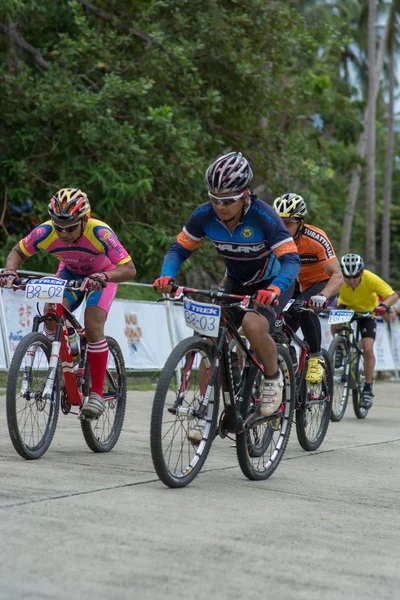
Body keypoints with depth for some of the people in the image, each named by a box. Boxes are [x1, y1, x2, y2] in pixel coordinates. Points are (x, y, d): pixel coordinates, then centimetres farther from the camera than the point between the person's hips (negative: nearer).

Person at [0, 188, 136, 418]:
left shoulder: (100, 233, -38)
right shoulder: (45, 232, -30)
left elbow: (129, 269, -41)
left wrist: (103, 277, -59)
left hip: (103, 276, -3)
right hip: (70, 273, 3)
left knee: (93, 326, -22)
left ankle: (97, 393, -10)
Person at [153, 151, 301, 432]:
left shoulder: (263, 216, -30)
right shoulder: (205, 215, -19)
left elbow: (291, 260, -33)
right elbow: (179, 249, -10)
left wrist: (274, 289, -52)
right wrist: (167, 276, -31)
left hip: (268, 284, -4)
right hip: (235, 282, 5)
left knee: (254, 326, -32)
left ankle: (274, 378, -3)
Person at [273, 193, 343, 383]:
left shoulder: (316, 239, -31)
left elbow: (337, 276, -34)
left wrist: (323, 296, -53)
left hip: (322, 283, -4)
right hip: (296, 285, 4)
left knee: (305, 309, -33)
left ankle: (316, 358, -15)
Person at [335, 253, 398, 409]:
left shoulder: (370, 279, -32)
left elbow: (393, 295, -29)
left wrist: (384, 305, -49)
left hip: (366, 312, -2)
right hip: (346, 308, 2)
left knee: (368, 349, -14)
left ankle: (368, 388, -1)